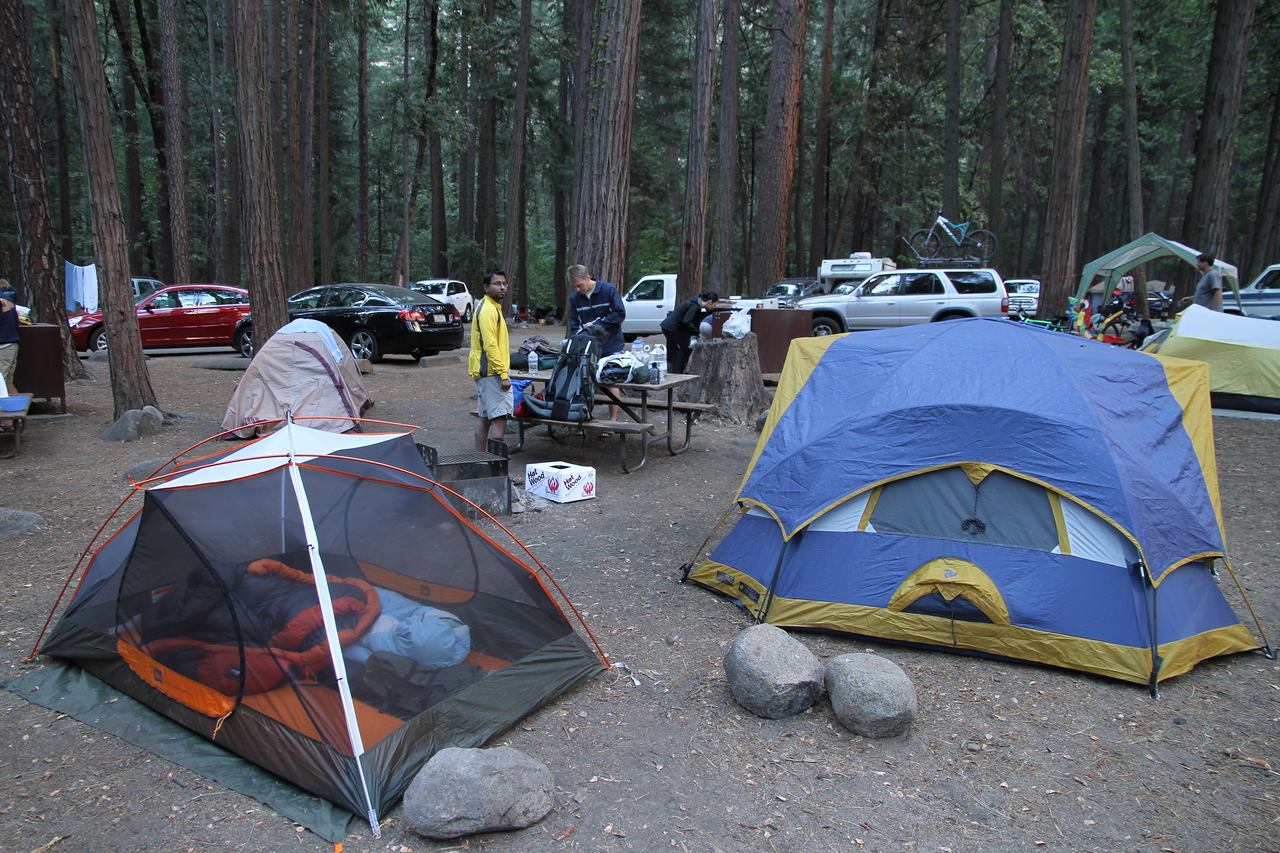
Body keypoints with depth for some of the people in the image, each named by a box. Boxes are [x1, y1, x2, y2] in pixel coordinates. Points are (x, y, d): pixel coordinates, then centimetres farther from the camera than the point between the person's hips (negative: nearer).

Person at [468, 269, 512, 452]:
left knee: (485, 419, 14)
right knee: (499, 419, -13)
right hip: (492, 371, -11)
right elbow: (490, 346, -21)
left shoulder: (490, 307, 19)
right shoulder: (489, 309, -15)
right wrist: (503, 374, -22)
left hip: (484, 372, 11)